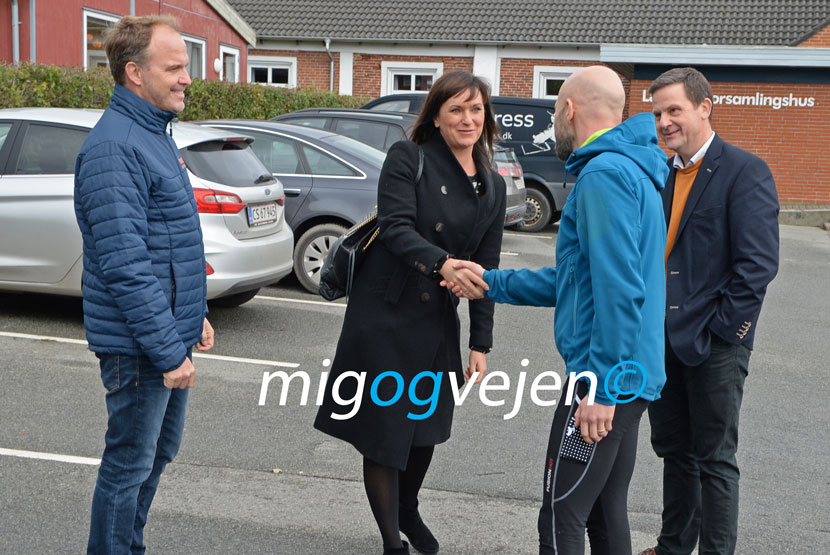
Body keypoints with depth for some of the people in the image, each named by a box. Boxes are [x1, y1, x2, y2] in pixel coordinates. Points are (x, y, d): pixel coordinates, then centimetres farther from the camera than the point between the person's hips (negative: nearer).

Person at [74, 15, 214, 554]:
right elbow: (125, 266, -26)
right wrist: (170, 351, -24)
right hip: (140, 347, -10)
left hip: (171, 332, 10)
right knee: (130, 465, 4)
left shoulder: (155, 134, 12)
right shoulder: (113, 149, -21)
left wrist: (193, 315, 18)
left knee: (158, 453, 21)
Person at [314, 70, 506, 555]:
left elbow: (486, 268, 8)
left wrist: (481, 343, 5)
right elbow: (395, 228, -19)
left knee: (428, 426, 15)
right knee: (384, 427, 1)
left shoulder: (493, 187, 9)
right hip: (385, 315, -5)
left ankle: (408, 512, 41)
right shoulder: (408, 159, -6)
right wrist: (443, 264, -38)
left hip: (438, 321, 5)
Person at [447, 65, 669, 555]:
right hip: (631, 378, 10)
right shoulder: (630, 170, 19)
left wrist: (603, 386, -23)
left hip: (605, 382, -10)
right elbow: (576, 279, 24)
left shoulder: (605, 174, -15)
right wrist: (491, 283, 24)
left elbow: (620, 290, -24)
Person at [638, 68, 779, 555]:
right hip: (664, 339, 7)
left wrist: (721, 329, -15)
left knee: (715, 459, 4)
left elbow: (759, 262, -16)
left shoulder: (745, 171, -11)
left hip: (714, 346, -7)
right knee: (673, 449, 18)